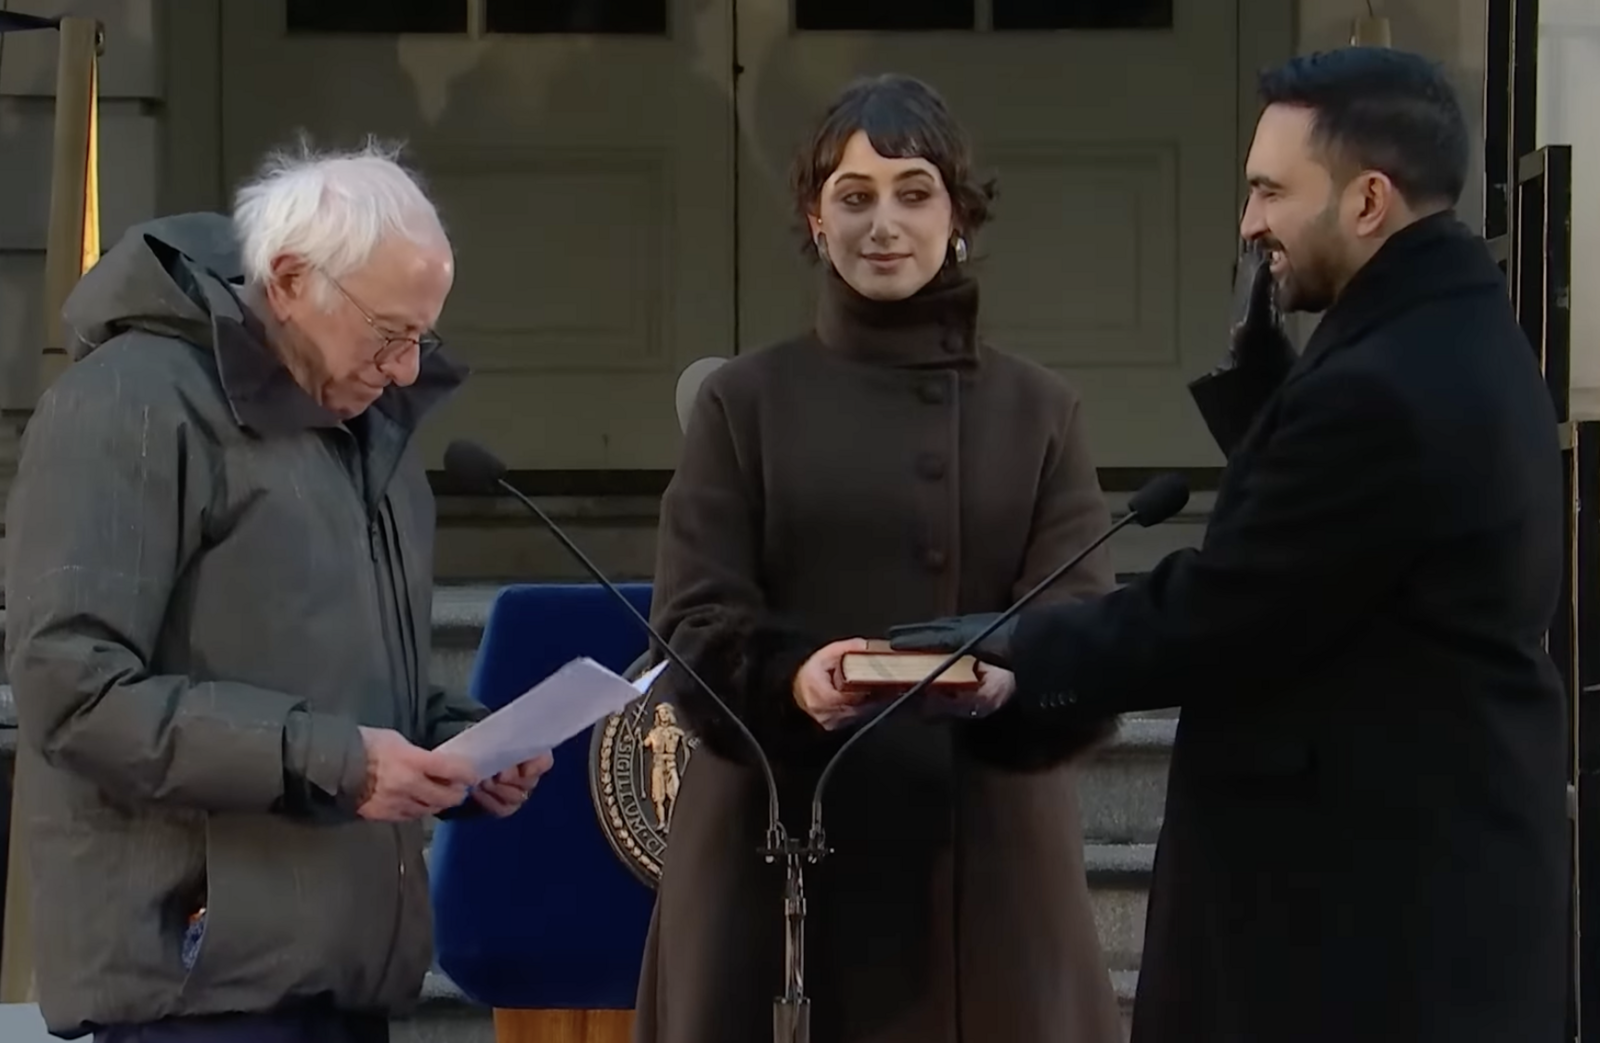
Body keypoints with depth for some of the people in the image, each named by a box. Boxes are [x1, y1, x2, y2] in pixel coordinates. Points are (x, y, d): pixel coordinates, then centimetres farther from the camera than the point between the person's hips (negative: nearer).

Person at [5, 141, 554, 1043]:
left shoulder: (367, 421, 18)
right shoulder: (132, 405, -10)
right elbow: (72, 686, -19)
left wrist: (456, 741, 6)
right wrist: (325, 762, -21)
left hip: (341, 960, 8)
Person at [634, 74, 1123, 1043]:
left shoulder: (1040, 411, 9)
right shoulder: (746, 402, 6)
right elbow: (693, 624, -3)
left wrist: (1011, 672, -24)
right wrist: (793, 674, -24)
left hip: (986, 853, 1)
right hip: (784, 846, -1)